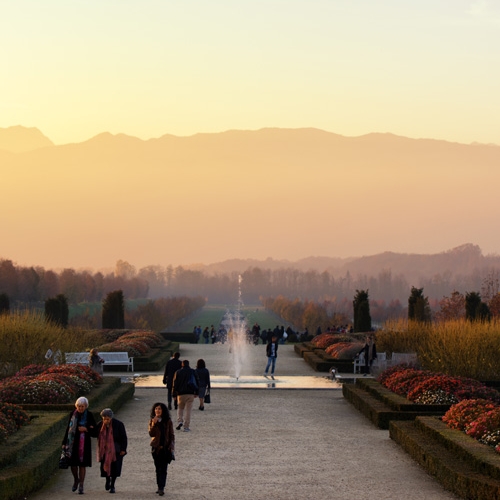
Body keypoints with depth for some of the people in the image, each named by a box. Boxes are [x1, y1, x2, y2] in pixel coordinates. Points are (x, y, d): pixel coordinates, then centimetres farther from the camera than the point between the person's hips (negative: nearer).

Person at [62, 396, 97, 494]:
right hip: (73, 442, 2)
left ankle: (81, 486, 9)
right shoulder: (73, 414, 2)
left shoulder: (89, 416, -4)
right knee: (73, 463, 2)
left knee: (82, 464, 1)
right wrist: (64, 442, 7)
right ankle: (76, 480, 30)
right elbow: (68, 429, 9)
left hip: (84, 444, -2)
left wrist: (86, 429, -18)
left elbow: (95, 432, -1)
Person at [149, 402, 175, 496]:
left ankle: (161, 488, -14)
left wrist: (172, 446, -3)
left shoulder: (168, 421, 0)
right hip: (156, 448, 2)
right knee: (158, 469, 9)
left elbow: (171, 435, 4)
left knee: (163, 469, -9)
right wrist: (153, 424, -22)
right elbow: (151, 433, -9)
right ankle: (160, 487, 17)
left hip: (165, 448, -2)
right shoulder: (152, 420, 3)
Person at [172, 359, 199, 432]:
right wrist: (196, 392, 14)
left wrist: (174, 394, 5)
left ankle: (179, 421, -3)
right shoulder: (193, 372, 5)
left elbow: (175, 384, 0)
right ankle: (186, 427, -1)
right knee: (188, 410, 2)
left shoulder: (178, 372, 2)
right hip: (190, 393, 0)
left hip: (181, 394, 0)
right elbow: (197, 382, 7)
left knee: (180, 408, 18)